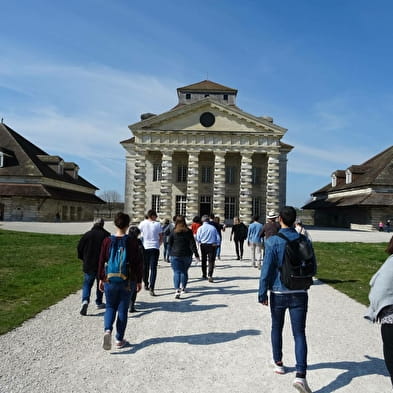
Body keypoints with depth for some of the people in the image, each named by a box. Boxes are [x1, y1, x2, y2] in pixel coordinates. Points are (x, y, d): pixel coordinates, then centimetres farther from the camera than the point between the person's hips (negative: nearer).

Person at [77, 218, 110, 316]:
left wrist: (83, 259, 16)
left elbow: (79, 248, 1)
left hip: (88, 265, 0)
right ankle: (99, 303, 25)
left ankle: (85, 300, -14)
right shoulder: (106, 235, -6)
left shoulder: (87, 234, -2)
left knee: (87, 284, 9)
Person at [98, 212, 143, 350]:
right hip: (128, 282, -1)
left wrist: (101, 279, 12)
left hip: (110, 280, 1)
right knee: (123, 310, 11)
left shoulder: (107, 241, -5)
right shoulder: (132, 242, -8)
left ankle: (107, 330, -8)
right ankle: (119, 340, 17)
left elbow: (102, 261, 0)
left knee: (110, 307, 17)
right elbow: (139, 263, -5)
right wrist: (139, 281, 6)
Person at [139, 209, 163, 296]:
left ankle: (146, 285, 32)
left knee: (145, 267, 17)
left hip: (145, 248, 2)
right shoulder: (157, 224, -1)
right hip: (155, 248, -2)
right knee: (153, 268, -2)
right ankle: (151, 288, -13)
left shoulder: (142, 223, 0)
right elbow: (161, 238, 3)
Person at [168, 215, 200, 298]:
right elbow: (192, 244, -5)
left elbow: (170, 243, 1)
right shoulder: (188, 231, -3)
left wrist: (172, 252, 15)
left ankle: (177, 290, -17)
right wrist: (196, 254, -1)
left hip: (175, 255, -1)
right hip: (187, 255, 2)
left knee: (177, 272, -2)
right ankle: (183, 287, 30)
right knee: (184, 271, 17)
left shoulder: (173, 232, -4)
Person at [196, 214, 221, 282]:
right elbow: (218, 237, -1)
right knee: (211, 261, -2)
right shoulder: (213, 227, -2)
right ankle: (210, 275, -15)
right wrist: (217, 244, 11)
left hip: (203, 245, 1)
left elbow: (198, 238, -5)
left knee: (203, 260, 18)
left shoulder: (200, 228, -5)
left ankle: (204, 275, 29)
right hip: (212, 246, -1)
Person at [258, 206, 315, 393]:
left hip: (278, 292, -1)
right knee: (299, 333, 3)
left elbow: (267, 269, -12)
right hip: (299, 293, 1)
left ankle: (278, 363, 34)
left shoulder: (273, 241, -11)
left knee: (277, 328, 19)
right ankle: (300, 374, -9)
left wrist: (262, 293, -4)